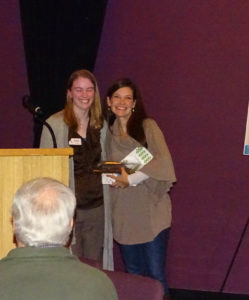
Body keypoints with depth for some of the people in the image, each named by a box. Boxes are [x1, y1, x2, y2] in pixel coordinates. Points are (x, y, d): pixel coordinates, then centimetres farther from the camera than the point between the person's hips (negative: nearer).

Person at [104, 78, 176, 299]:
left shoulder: (147, 126, -2)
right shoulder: (109, 132, 12)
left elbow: (163, 162, -14)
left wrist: (131, 179, -17)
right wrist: (111, 175, 0)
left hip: (150, 211, -5)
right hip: (123, 213, 5)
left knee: (155, 273, -6)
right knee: (133, 274, 10)